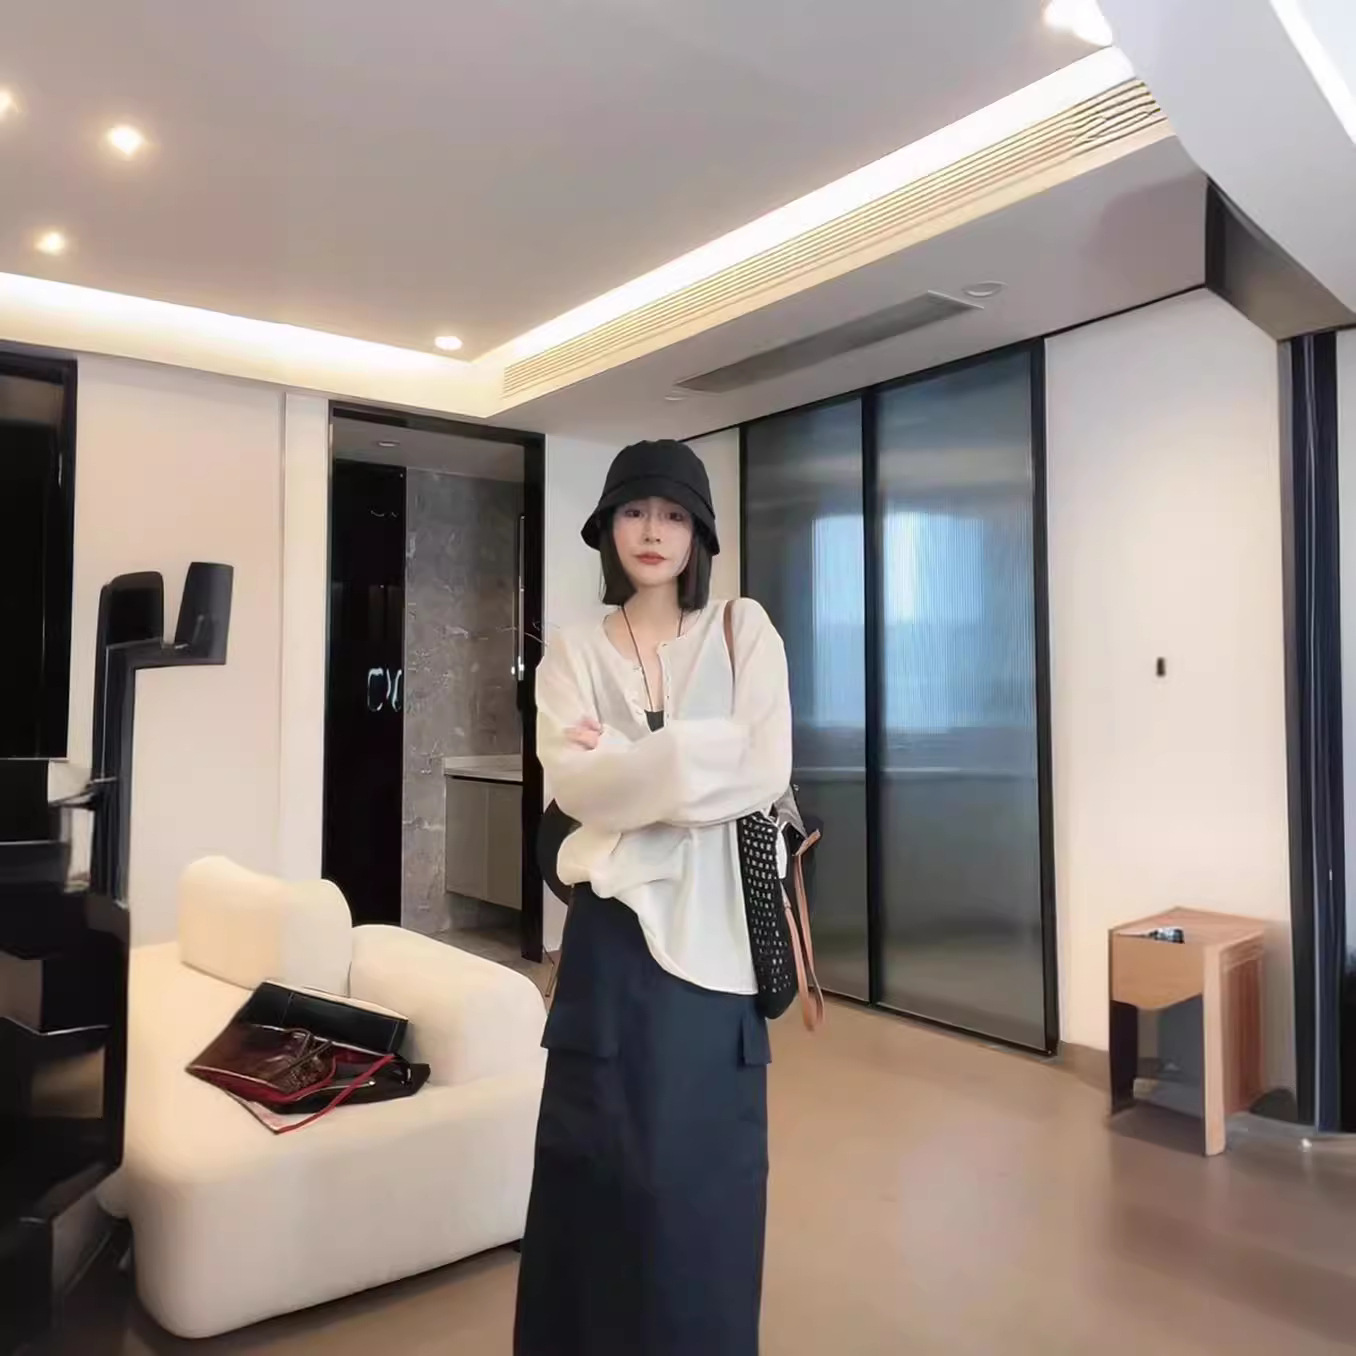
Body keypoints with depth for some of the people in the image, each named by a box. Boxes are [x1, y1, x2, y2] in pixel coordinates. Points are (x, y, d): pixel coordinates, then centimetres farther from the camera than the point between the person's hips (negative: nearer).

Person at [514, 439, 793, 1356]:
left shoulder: (744, 630, 4)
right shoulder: (574, 653, 7)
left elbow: (765, 773, -9)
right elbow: (573, 785, -8)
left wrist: (626, 767, -9)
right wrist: (695, 756, -15)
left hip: (714, 921, 0)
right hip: (615, 921, 1)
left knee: (705, 1164, 8)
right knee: (599, 1158, 8)